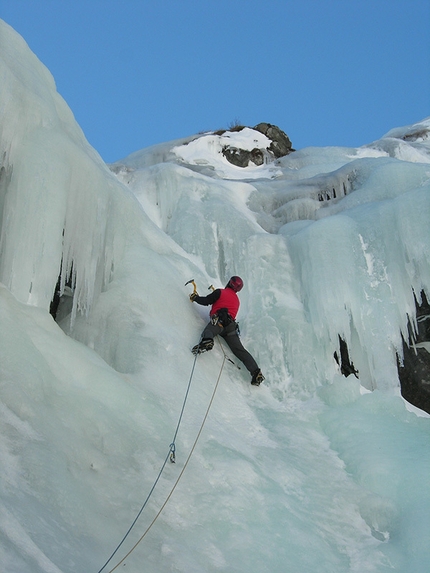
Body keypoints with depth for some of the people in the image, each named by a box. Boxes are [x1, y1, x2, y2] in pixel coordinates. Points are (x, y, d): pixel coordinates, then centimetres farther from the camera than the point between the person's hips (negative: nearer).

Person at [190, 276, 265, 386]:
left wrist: (195, 297, 23)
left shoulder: (220, 292, 12)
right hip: (232, 325, 5)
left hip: (219, 320, -5)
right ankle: (255, 371, -8)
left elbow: (206, 301, 5)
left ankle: (206, 341, -67)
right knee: (239, 350, 2)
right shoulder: (237, 300, 32)